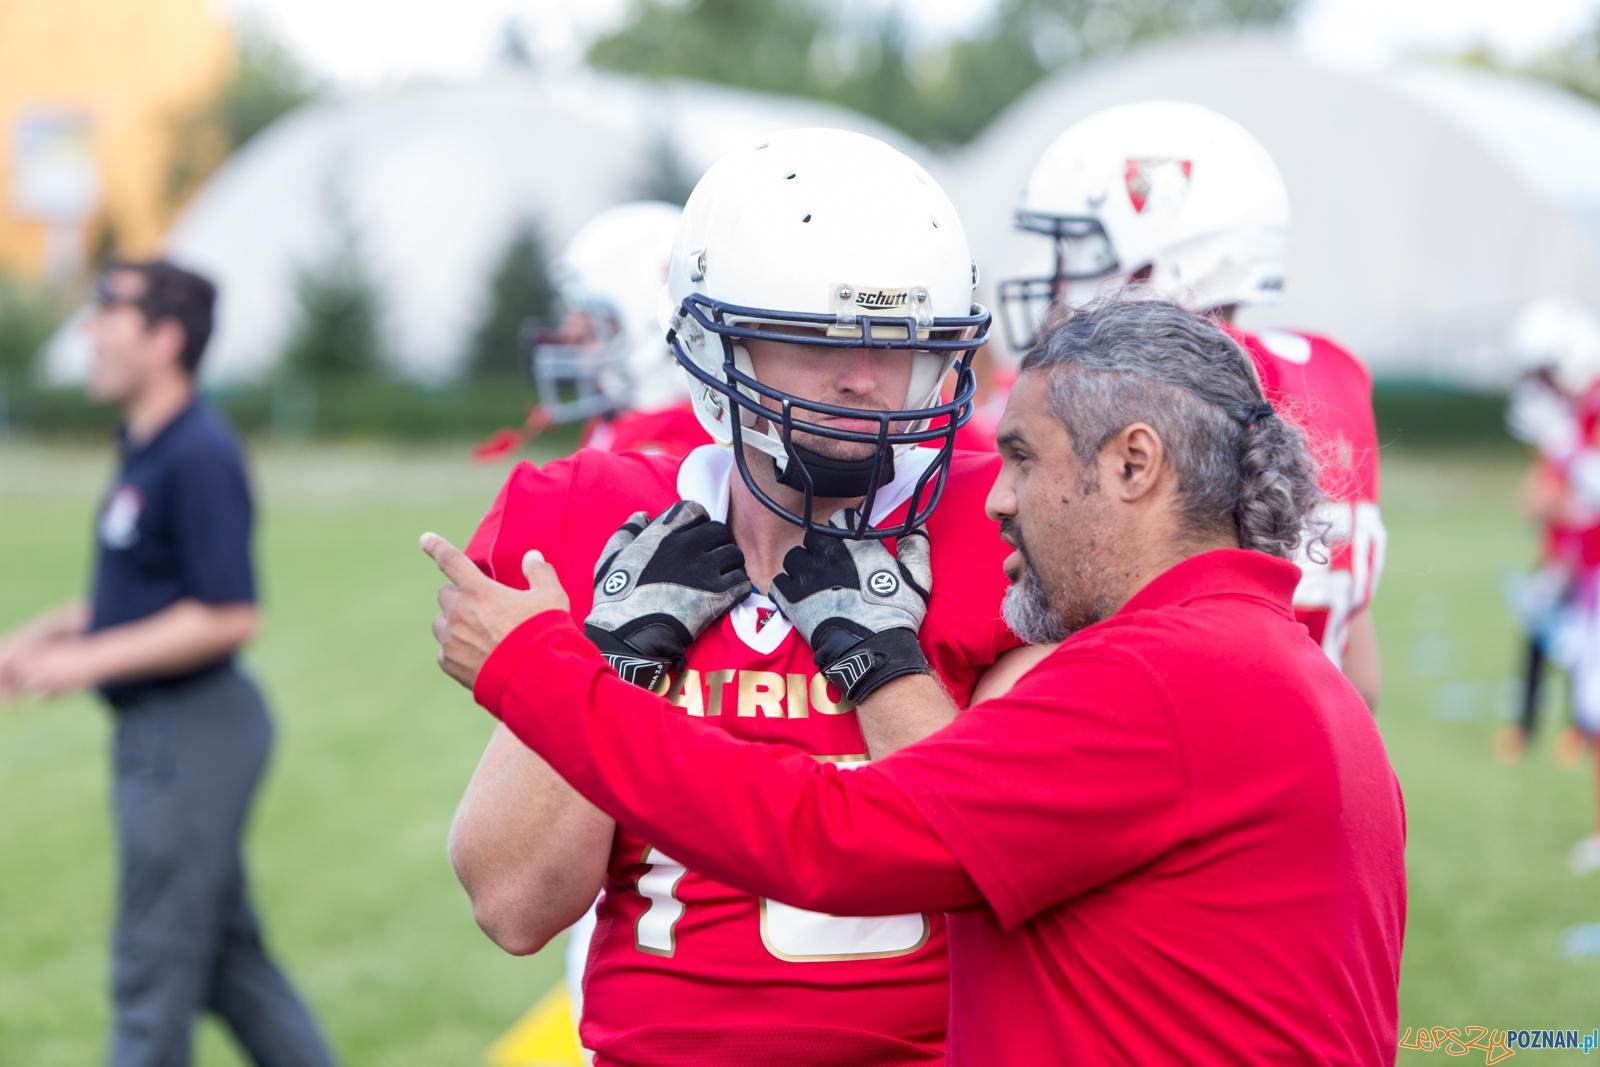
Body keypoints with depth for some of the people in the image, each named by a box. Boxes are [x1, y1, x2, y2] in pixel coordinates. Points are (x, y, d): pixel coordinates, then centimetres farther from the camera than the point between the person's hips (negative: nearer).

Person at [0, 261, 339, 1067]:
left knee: (155, 971, -1)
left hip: (190, 731, -10)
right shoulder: (146, 449, 11)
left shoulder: (198, 458, -19)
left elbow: (226, 616, -23)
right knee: (227, 957, 16)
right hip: (159, 730, 10)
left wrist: (91, 660, -21)